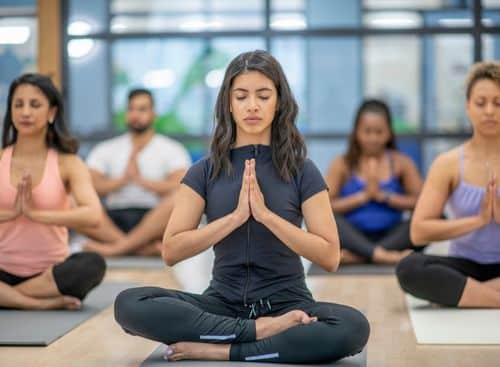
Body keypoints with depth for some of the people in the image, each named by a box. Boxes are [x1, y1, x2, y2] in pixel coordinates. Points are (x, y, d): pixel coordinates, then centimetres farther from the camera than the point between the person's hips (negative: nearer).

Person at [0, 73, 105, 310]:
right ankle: (44, 302, -24)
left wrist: (35, 213, -22)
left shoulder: (67, 164, -1)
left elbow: (92, 215, -18)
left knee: (93, 265, -32)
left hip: (50, 271, 0)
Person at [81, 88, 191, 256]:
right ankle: (146, 247, -35)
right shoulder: (104, 150, 16)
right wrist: (123, 179, -8)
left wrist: (140, 179, -11)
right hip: (114, 220, 2)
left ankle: (117, 246, -34)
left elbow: (180, 187, -9)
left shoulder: (172, 150, 10)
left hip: (154, 221, -2)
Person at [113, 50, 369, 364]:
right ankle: (261, 330, -22)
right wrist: (236, 216, -15)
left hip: (286, 303, -1)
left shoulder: (302, 172, 1)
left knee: (353, 327, -34)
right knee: (129, 305, -25)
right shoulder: (205, 172, 4)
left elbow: (330, 257, -6)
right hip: (224, 302, 1)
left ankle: (221, 351, -23)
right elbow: (171, 252, -4)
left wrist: (265, 214, -16)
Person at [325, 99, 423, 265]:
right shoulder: (342, 164, 4)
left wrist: (384, 196, -10)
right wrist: (363, 196, -12)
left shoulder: (401, 162, 7)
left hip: (390, 237, 2)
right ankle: (381, 255, -46)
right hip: (355, 238, -1)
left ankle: (358, 256, -31)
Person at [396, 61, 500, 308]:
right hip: (466, 266, 0)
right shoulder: (448, 164, -1)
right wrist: (477, 220, -17)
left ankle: (456, 294, -25)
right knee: (410, 268, -32)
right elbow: (418, 232, -10)